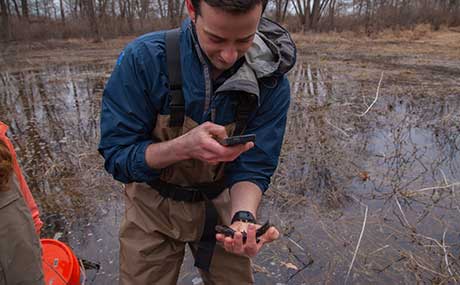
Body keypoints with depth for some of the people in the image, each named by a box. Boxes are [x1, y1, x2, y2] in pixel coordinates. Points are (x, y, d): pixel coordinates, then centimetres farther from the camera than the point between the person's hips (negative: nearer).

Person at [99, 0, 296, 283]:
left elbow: (252, 167, -14)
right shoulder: (144, 58, -25)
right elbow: (117, 156, -20)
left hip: (219, 202, 2)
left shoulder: (272, 82, -19)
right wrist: (184, 146, -37)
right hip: (154, 205, -1)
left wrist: (243, 218, -34)